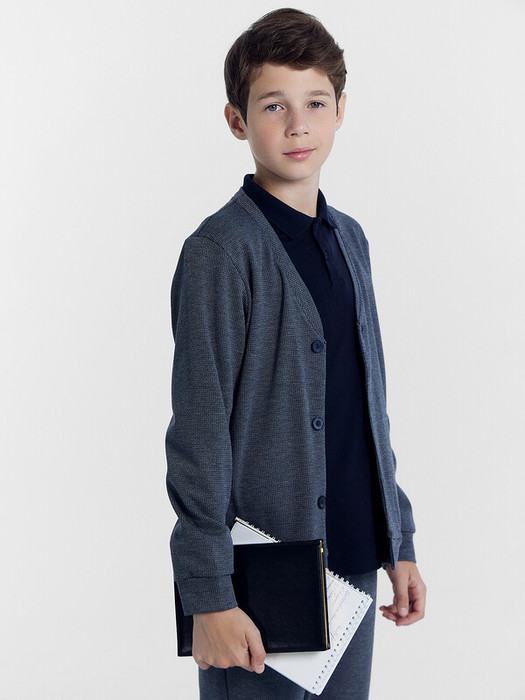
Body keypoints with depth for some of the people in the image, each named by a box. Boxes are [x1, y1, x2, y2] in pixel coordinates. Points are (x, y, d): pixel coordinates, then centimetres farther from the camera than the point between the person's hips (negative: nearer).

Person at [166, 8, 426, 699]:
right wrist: (208, 596, -15)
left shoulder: (349, 239, 11)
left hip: (354, 563, 7)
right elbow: (199, 434, -14)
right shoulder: (221, 251, -12)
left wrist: (398, 542, 14)